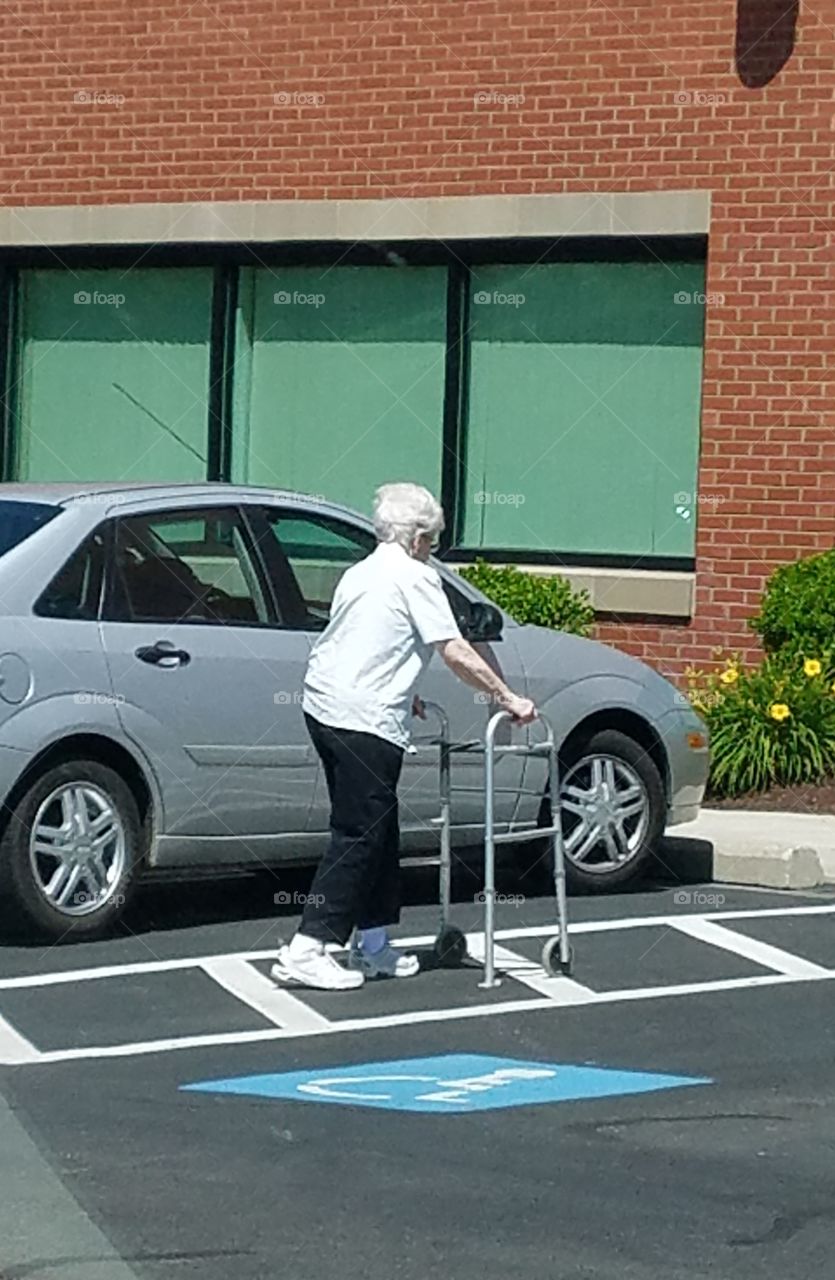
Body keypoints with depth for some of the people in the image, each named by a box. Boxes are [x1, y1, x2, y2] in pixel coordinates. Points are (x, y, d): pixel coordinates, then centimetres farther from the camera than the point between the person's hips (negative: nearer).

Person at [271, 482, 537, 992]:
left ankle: (373, 945, 22)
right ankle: (305, 952, -9)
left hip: (323, 707, 9)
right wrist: (509, 699, -5)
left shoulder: (362, 573, 20)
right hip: (364, 721, -9)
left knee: (377, 832, 17)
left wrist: (400, 696, 32)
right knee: (360, 835, -6)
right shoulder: (415, 577, -6)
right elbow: (455, 651, -11)